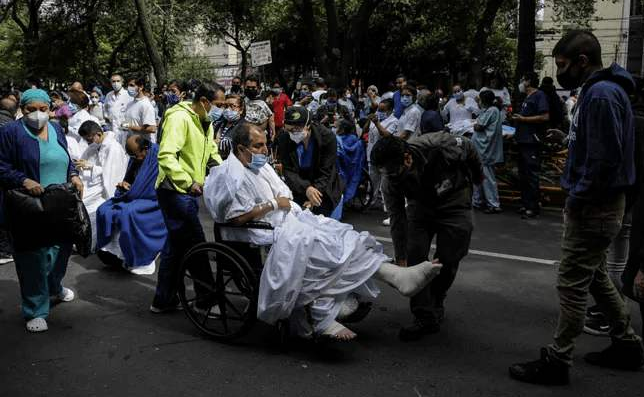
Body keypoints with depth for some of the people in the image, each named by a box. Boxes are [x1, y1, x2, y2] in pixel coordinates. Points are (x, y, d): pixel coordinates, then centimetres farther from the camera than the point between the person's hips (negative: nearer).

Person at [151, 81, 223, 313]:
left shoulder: (205, 123, 13)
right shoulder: (180, 118, -17)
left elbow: (212, 153, 19)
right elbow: (166, 156, -25)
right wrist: (188, 182, -29)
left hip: (188, 192, 10)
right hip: (175, 191, -10)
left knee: (176, 245, 15)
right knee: (195, 245, -4)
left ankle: (164, 300, 26)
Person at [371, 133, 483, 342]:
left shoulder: (438, 145, -34)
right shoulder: (389, 180, -24)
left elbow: (468, 148, -11)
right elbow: (397, 220, -14)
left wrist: (478, 175, 6)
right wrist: (401, 259, -11)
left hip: (454, 199, -2)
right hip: (421, 203, 2)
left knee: (447, 260, -2)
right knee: (414, 257, -11)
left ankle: (436, 304, 23)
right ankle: (425, 318, -3)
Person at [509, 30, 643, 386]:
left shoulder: (601, 95, -19)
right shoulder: (600, 90, 13)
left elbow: (605, 158, -26)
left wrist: (578, 199, -17)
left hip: (594, 206, -10)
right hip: (597, 203, 10)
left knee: (572, 283, -3)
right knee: (595, 276, 20)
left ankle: (557, 362, 7)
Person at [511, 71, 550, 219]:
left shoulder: (539, 95, -9)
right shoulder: (527, 98, 19)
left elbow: (545, 117, -20)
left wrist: (523, 119, -15)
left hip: (532, 142, -10)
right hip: (523, 140, 10)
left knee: (531, 175, -7)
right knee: (523, 175, 12)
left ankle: (533, 208, -3)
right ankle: (525, 204, 20)